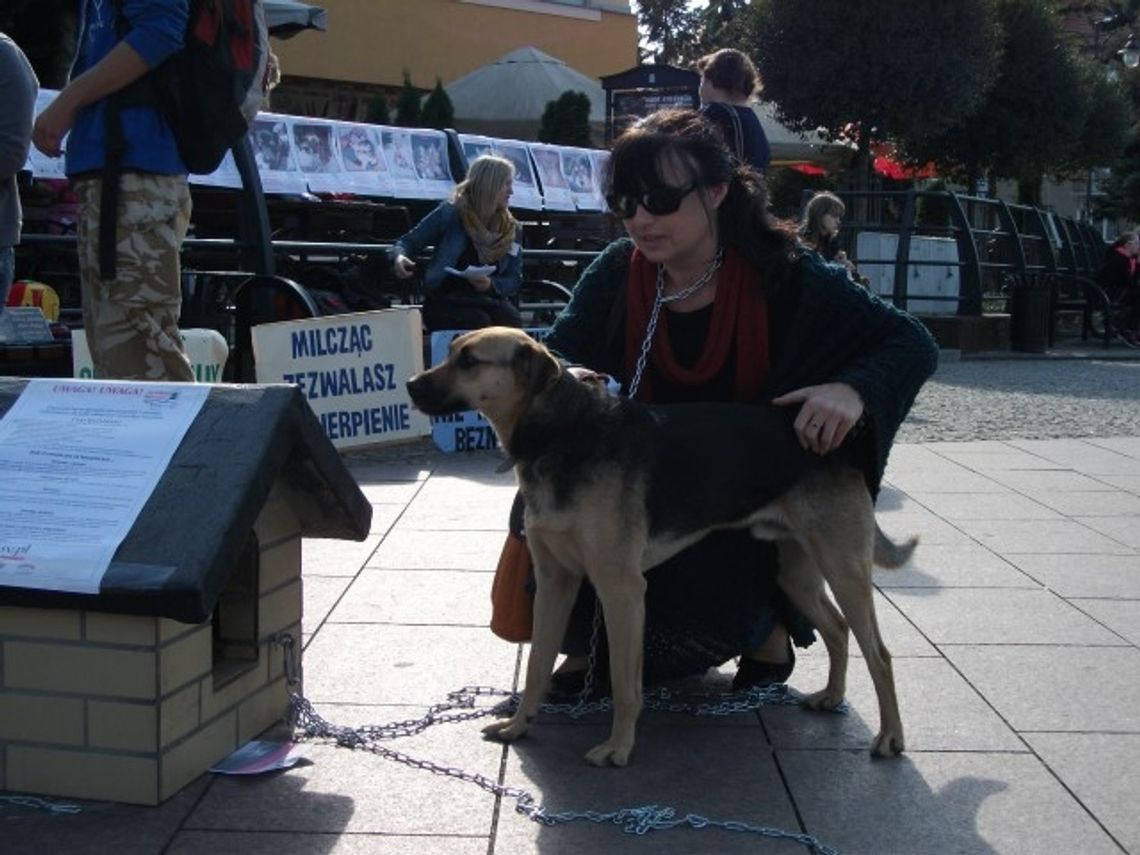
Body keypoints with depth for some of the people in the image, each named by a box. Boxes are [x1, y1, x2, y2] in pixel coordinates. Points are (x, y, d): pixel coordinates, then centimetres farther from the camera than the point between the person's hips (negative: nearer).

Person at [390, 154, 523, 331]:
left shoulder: (513, 230, 7)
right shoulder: (450, 213, -3)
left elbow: (514, 280, 5)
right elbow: (409, 242, 1)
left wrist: (491, 284, -18)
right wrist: (399, 257, -24)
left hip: (486, 300, 3)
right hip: (444, 300, -3)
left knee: (513, 324, -29)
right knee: (481, 325, -33)